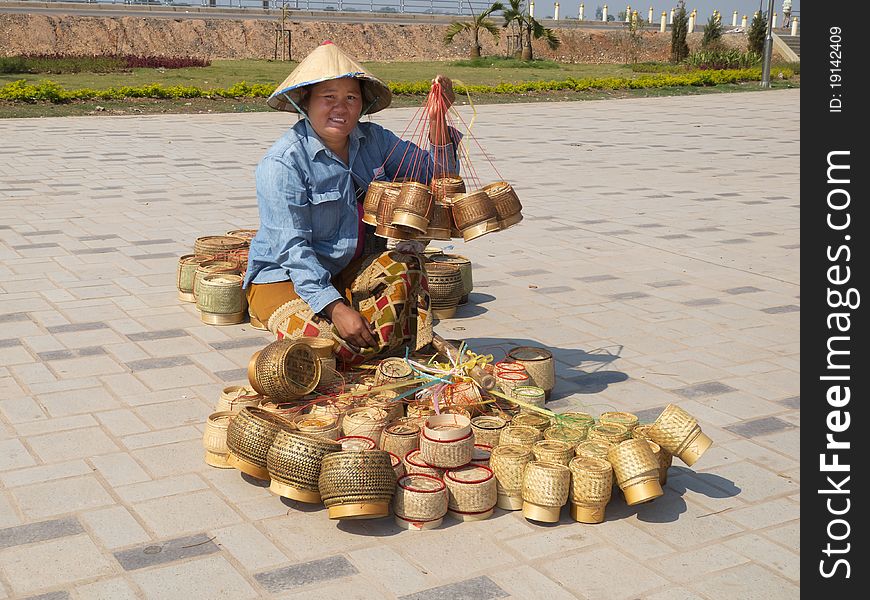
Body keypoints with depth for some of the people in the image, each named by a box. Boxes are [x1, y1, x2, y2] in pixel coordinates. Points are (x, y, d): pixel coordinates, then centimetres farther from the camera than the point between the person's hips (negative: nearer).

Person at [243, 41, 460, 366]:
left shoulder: (374, 140, 1)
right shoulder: (282, 163, -18)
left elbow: (436, 177, 0)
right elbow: (291, 248, -22)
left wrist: (438, 122, -16)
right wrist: (335, 307, -31)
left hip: (351, 270, 6)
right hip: (285, 276, -5)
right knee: (334, 344, -28)